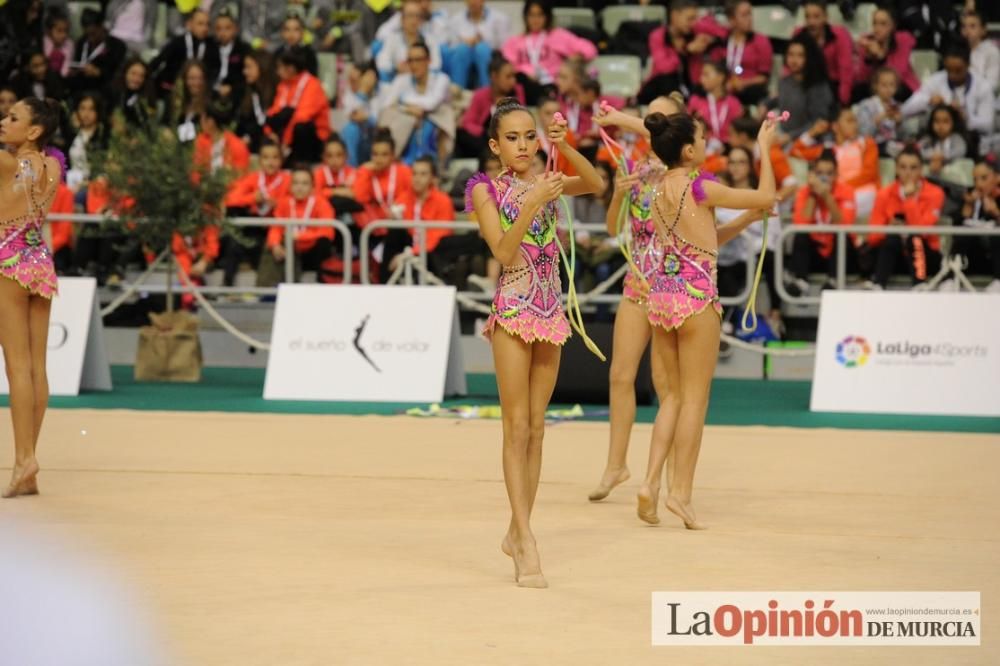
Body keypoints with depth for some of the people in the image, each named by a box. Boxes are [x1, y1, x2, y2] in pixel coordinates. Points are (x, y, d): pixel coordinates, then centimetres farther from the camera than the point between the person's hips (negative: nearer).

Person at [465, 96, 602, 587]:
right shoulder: (486, 189, -3)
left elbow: (595, 184, -6)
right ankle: (527, 545, -11)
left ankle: (517, 532, 17)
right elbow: (504, 252, -14)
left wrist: (563, 147, -18)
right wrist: (532, 203, -24)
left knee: (536, 427, 9)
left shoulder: (546, 185, 11)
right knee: (517, 427, -8)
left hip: (550, 313, 5)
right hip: (513, 311, -5)